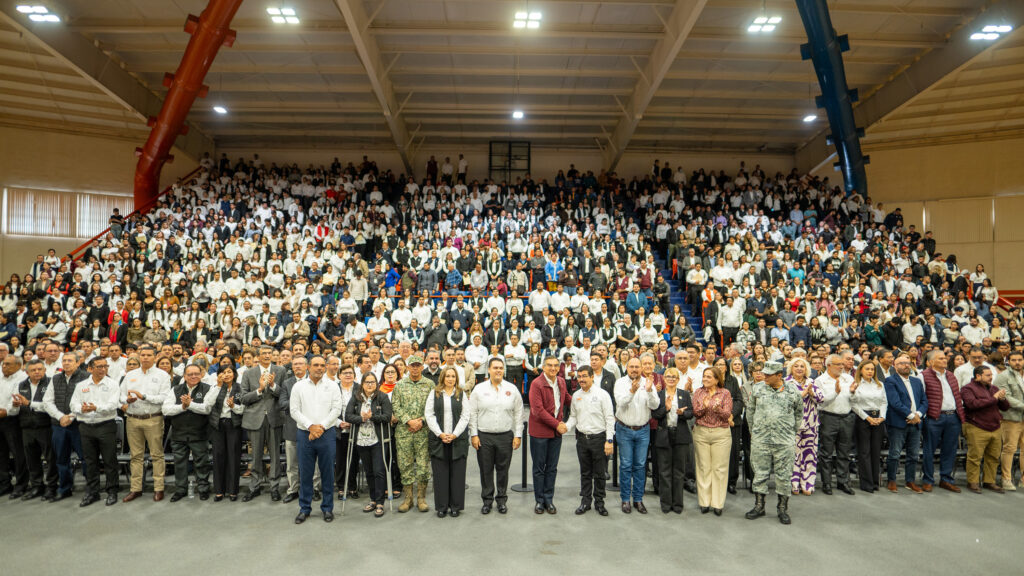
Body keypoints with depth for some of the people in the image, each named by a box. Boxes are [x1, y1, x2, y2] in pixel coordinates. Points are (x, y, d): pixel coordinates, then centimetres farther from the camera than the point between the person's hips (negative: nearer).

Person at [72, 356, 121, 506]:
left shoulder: (112, 384, 1)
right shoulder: (81, 385, 11)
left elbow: (113, 404, -11)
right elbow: (73, 403, 3)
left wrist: (97, 408, -27)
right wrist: (81, 408, -19)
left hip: (106, 426, -3)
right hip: (86, 427, 3)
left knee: (110, 461, 0)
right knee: (90, 461, 10)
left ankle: (111, 492, 10)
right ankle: (92, 493, 21)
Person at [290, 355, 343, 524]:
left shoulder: (332, 386, 4)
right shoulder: (299, 386, 5)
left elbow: (336, 410, -1)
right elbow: (294, 411, 0)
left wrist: (321, 427, -10)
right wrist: (310, 426, -10)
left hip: (327, 433, 0)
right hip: (304, 434, 0)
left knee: (327, 472, 4)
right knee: (305, 473, 5)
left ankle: (327, 508, 15)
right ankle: (304, 509, 17)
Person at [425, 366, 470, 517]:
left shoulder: (461, 394, 8)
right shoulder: (434, 393, 7)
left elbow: (465, 416, 1)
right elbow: (429, 414, 1)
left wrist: (455, 434, -10)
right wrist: (440, 434, -9)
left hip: (458, 438, 0)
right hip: (438, 439, 0)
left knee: (457, 473, 2)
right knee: (440, 473, 3)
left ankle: (456, 506, 12)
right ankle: (441, 507, 13)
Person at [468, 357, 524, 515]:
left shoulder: (512, 389, 4)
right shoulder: (479, 389, 2)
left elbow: (518, 414, 6)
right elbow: (473, 413, 3)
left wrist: (518, 435, 1)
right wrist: (474, 435, -3)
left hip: (506, 436, 0)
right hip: (484, 436, 0)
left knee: (503, 469, 8)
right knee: (486, 470, 6)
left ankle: (502, 500, 21)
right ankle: (487, 500, 19)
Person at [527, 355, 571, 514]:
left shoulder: (561, 382, 7)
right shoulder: (536, 384, -14)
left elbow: (567, 398, 27)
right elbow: (538, 410, -19)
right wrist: (557, 424, -17)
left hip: (557, 431, 5)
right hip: (540, 431, -5)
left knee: (552, 468, 11)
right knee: (539, 468, 6)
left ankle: (549, 499, 22)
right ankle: (539, 500, 18)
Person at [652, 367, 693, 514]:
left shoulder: (685, 394, 8)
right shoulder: (658, 394, 4)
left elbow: (691, 413, 2)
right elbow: (654, 414, -4)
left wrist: (682, 413, -18)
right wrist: (666, 408, -20)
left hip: (680, 435, 1)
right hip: (663, 435, -1)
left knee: (679, 470, 6)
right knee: (664, 471, 4)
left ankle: (677, 503, 16)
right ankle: (666, 503, 13)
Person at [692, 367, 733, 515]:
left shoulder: (725, 393, 1)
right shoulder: (698, 392, 6)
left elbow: (727, 414, -7)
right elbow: (695, 413, -1)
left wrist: (718, 408, -26)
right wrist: (704, 407, -21)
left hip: (721, 434, -1)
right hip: (701, 433, 2)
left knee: (719, 468, 1)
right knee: (703, 468, 5)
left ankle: (718, 503, 9)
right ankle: (704, 502, 13)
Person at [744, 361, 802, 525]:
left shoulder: (792, 390, -1)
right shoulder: (757, 388, 2)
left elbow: (799, 412, 13)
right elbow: (750, 410, 12)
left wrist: (794, 431, 14)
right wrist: (753, 430, 13)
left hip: (785, 441, -1)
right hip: (760, 440, 1)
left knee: (783, 475, 5)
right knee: (760, 473, 7)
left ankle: (783, 509, 18)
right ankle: (759, 506, 19)